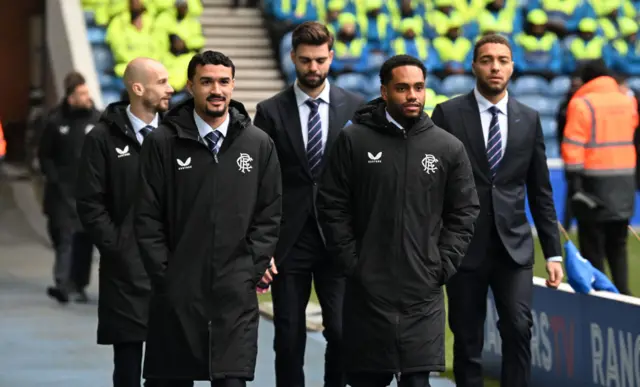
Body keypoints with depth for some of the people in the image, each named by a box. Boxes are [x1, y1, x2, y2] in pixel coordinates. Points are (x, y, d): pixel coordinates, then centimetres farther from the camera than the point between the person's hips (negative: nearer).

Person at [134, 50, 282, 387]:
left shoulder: (259, 144, 6)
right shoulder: (162, 143, 1)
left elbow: (269, 214, 8)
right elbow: (148, 218, 2)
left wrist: (253, 269, 0)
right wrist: (165, 275, -4)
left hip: (235, 294, 0)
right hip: (177, 292, 0)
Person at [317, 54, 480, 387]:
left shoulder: (448, 147, 5)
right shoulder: (353, 140, 1)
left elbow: (464, 212, 9)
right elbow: (332, 205, 2)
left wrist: (442, 266, 0)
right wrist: (350, 260, -3)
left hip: (422, 291, 1)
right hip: (367, 287, -1)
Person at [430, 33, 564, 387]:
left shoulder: (529, 119, 8)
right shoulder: (448, 114, -1)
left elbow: (541, 192, 10)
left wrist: (553, 252, 6)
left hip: (514, 245, 2)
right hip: (465, 246, -1)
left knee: (519, 328, -13)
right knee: (467, 339, 4)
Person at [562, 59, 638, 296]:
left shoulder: (581, 104, -10)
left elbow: (573, 146, -15)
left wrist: (574, 179, -15)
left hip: (595, 179, -5)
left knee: (592, 243, 2)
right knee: (617, 244, 15)